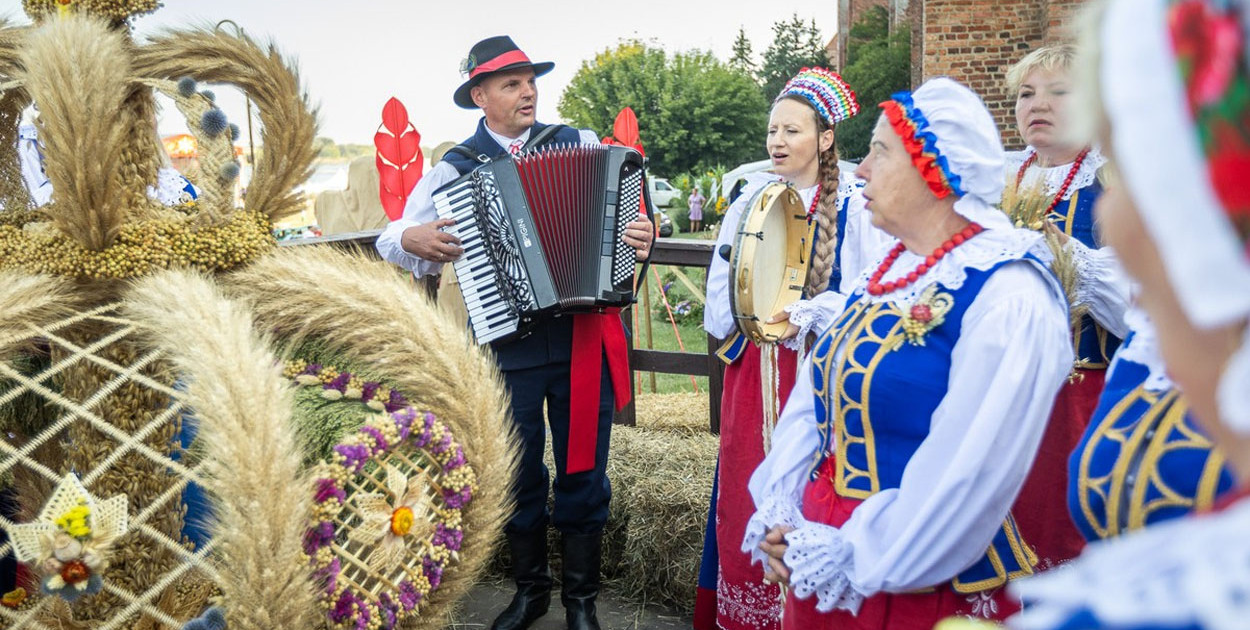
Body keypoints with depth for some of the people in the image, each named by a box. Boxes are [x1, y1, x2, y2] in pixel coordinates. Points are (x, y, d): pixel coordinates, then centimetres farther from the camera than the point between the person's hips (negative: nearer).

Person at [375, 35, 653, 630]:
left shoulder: (580, 144, 3)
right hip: (506, 345, 0)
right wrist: (413, 240, -15)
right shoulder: (453, 170, 2)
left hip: (584, 338, 0)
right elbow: (391, 242, 7)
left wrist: (641, 237, -14)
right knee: (517, 474, 13)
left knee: (583, 469, 10)